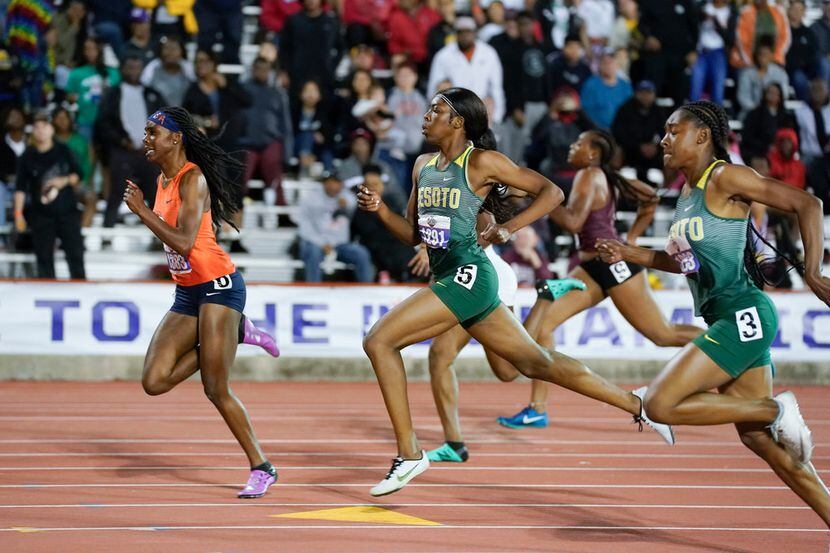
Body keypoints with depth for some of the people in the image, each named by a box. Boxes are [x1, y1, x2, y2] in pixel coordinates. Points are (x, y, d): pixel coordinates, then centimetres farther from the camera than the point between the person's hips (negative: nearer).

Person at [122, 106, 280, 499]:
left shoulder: (193, 179, -15)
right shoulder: (163, 179, 12)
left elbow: (184, 242, -25)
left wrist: (142, 210, -21)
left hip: (218, 286, -9)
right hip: (186, 293, 9)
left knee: (215, 390, -10)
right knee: (154, 381, -5)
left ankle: (261, 469, 4)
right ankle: (235, 332, 12)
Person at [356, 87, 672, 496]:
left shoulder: (481, 163, -6)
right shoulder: (423, 166, 16)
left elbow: (551, 192, -5)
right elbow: (412, 235, 20)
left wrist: (509, 228, -16)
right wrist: (379, 209, 3)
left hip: (468, 276, -9)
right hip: (447, 278, 9)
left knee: (378, 341, -16)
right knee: (536, 363, 13)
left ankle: (409, 453, -13)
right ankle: (636, 405, 22)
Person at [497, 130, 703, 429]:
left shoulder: (589, 175, -12)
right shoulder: (606, 179, 13)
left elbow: (574, 222, -24)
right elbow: (649, 198, 21)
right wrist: (631, 238, 21)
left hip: (613, 263, -10)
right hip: (591, 269, 10)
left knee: (664, 334, -3)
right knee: (540, 321, -1)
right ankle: (537, 409, -1)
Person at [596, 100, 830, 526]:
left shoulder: (724, 178, -10)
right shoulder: (687, 192, 16)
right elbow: (683, 260, 28)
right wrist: (630, 254, 15)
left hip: (744, 315, -9)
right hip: (726, 321, 9)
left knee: (660, 405, -14)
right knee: (756, 437, 9)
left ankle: (776, 410, -7)